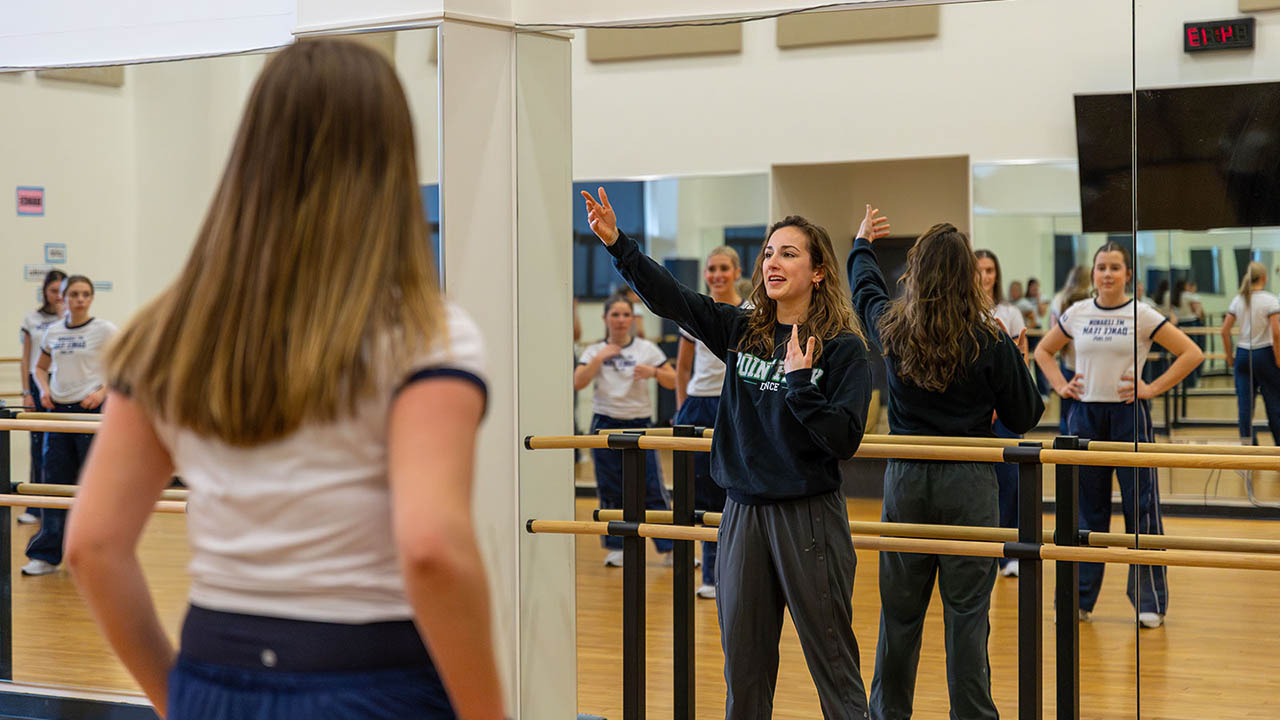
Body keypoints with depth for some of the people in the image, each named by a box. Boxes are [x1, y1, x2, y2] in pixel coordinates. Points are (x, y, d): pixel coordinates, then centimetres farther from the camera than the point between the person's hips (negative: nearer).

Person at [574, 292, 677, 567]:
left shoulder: (646, 349, 5)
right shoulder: (595, 351, 5)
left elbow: (673, 381, 3)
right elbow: (578, 382, -9)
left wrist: (654, 372, -15)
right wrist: (600, 358, -16)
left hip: (640, 424, 0)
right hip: (606, 424, 0)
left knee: (652, 489, -5)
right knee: (610, 490, 3)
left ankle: (669, 548, -1)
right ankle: (616, 548, 13)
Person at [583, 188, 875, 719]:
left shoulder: (843, 348, -6)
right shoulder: (741, 332, 6)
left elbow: (845, 440, -12)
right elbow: (668, 297, 1)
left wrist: (800, 384, -20)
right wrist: (617, 244, -9)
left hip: (808, 516, -4)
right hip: (744, 512, 5)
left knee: (831, 662, 2)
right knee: (742, 666, 12)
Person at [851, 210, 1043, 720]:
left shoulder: (892, 329, -1)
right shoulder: (990, 342, -9)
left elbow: (865, 285, 22)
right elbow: (1025, 417, 0)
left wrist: (863, 242, 42)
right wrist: (1018, 364, 19)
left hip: (905, 480, 3)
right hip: (968, 484, -2)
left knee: (899, 608, 12)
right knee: (966, 610, 1)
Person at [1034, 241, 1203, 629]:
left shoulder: (1142, 316, -3)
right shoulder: (1077, 314, 6)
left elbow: (1191, 353, -4)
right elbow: (1043, 351, 20)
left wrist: (1152, 388, -8)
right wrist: (1061, 385, 6)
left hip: (1128, 415, -3)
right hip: (1085, 415, 3)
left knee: (1140, 508, -1)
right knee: (1087, 508, 8)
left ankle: (1150, 602, 8)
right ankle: (1080, 599, 17)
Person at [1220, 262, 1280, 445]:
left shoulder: (1238, 300, 5)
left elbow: (1225, 331, 4)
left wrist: (1229, 357, 12)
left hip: (1243, 354, 4)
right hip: (1264, 354, -4)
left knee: (1244, 404, 4)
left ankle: (1248, 443, 4)